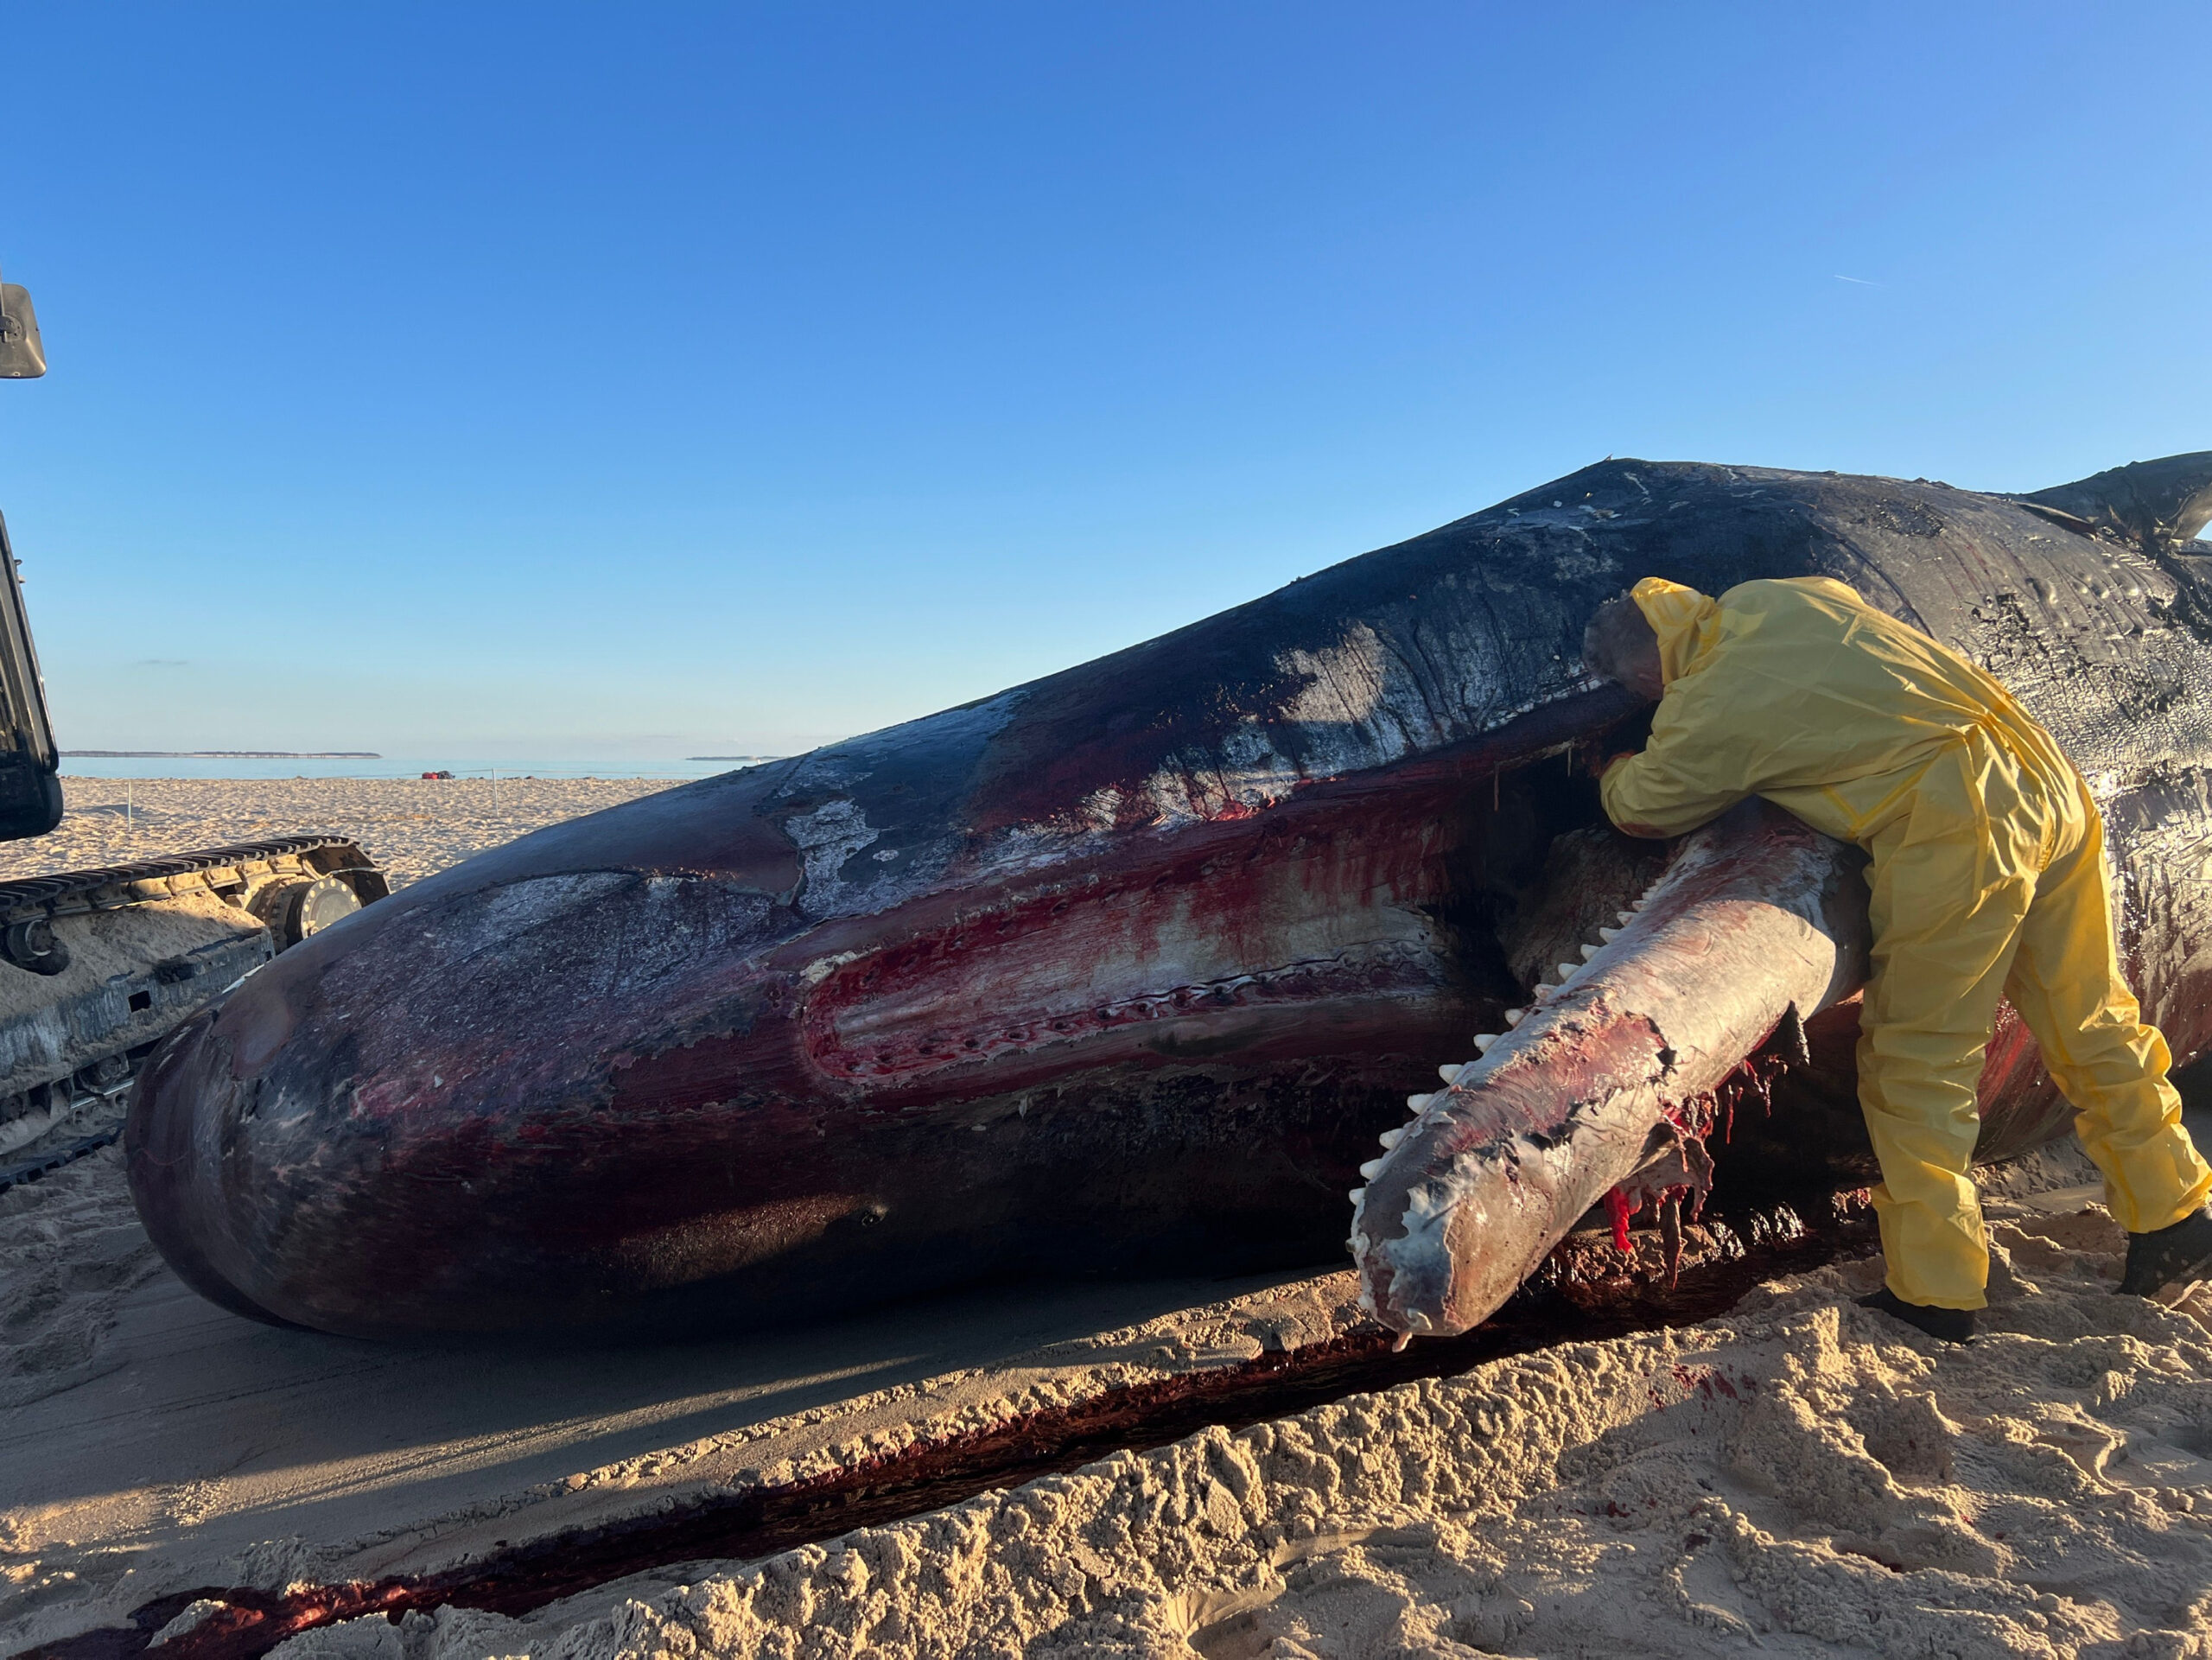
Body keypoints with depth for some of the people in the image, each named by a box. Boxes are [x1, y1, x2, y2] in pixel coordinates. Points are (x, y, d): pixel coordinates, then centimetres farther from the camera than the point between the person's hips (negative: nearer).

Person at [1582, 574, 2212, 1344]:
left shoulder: (1703, 711, -5)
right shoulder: (1775, 597, 13)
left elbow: (1639, 809, 13)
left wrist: (1612, 774, 34)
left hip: (1959, 828, -8)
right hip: (2050, 781, 8)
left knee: (1915, 1064, 4)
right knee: (2094, 1022, 21)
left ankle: (1932, 1294, 11)